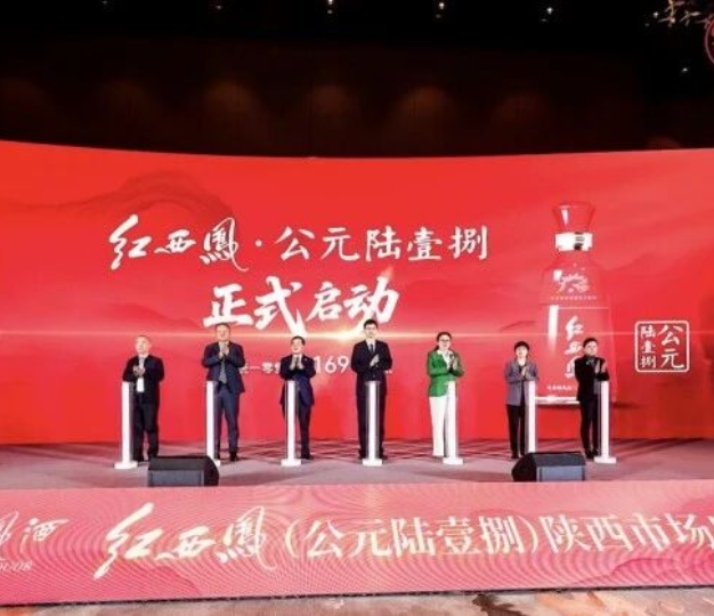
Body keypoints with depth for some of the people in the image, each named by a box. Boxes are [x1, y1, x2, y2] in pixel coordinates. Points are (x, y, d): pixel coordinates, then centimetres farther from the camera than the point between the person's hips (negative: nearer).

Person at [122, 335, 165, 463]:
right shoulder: (131, 361, 13)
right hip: (135, 398, 3)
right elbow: (125, 377, 2)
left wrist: (145, 372, -22)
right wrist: (134, 374, -17)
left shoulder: (156, 361, 3)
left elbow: (159, 376, -12)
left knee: (151, 426, -3)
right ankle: (137, 456, 9)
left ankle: (153, 455, 3)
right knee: (136, 427, 4)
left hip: (150, 399, -3)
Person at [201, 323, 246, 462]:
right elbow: (205, 362, -9)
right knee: (215, 420, 2)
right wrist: (219, 356, -22)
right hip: (215, 388, 1)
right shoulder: (210, 348, 8)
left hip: (231, 388, 0)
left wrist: (228, 354, -21)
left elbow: (241, 363, -9)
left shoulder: (237, 348, 6)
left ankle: (233, 451, 8)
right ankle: (215, 451, 8)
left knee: (232, 420, 1)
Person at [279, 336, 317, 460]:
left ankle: (305, 452, 7)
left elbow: (311, 373, -12)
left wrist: (301, 366, -29)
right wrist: (291, 367, -27)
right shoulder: (285, 360, 7)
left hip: (304, 396, 0)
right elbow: (282, 374, -9)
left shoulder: (309, 360, 6)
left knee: (304, 425, 2)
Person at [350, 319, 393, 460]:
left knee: (379, 419, 2)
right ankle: (364, 450, 3)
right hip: (363, 386, -1)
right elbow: (354, 366, -7)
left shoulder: (383, 346, 9)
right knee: (363, 419, -1)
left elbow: (388, 364, 1)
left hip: (379, 386, 1)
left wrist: (375, 364, -14)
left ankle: (379, 450, 7)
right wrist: (369, 365, -21)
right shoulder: (358, 347, 4)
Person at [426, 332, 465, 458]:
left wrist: (455, 368, -16)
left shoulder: (455, 355, 13)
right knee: (438, 421, -7)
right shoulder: (432, 355, 2)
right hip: (437, 391, -4)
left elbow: (461, 372, 5)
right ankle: (438, 450, -5)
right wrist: (446, 368, -19)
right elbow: (430, 371, -12)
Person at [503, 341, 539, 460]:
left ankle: (524, 451, 8)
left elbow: (536, 379, -1)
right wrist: (521, 375, -18)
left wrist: (527, 374, -16)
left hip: (528, 399, 1)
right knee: (513, 425, -1)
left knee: (526, 425, 0)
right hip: (513, 400, -1)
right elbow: (507, 378, -9)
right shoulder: (509, 364, 4)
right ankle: (514, 452, 4)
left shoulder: (532, 365, 9)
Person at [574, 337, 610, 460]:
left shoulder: (601, 361, 13)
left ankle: (596, 449, 12)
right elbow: (580, 377, -14)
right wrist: (594, 372, -22)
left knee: (598, 423, 4)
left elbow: (606, 378, 4)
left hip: (599, 396, 4)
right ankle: (588, 450, 2)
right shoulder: (579, 362, 0)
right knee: (586, 422, -2)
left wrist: (602, 372, -17)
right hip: (587, 396, -4)